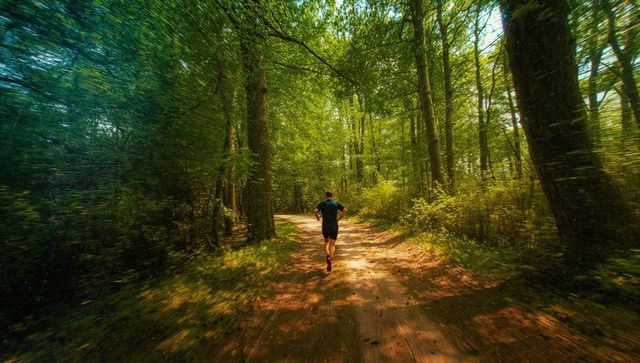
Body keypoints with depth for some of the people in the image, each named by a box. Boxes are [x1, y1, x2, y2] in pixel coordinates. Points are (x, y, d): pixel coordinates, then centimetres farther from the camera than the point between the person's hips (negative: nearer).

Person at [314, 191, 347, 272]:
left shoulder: (321, 204, 0)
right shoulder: (336, 203, 2)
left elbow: (315, 211, -17)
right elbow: (345, 211, -8)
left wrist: (317, 217, 3)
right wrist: (339, 218, 3)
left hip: (325, 226, 0)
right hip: (334, 227, 0)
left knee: (326, 241, 24)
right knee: (332, 245, 8)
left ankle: (328, 255, 0)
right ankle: (330, 258, -15)